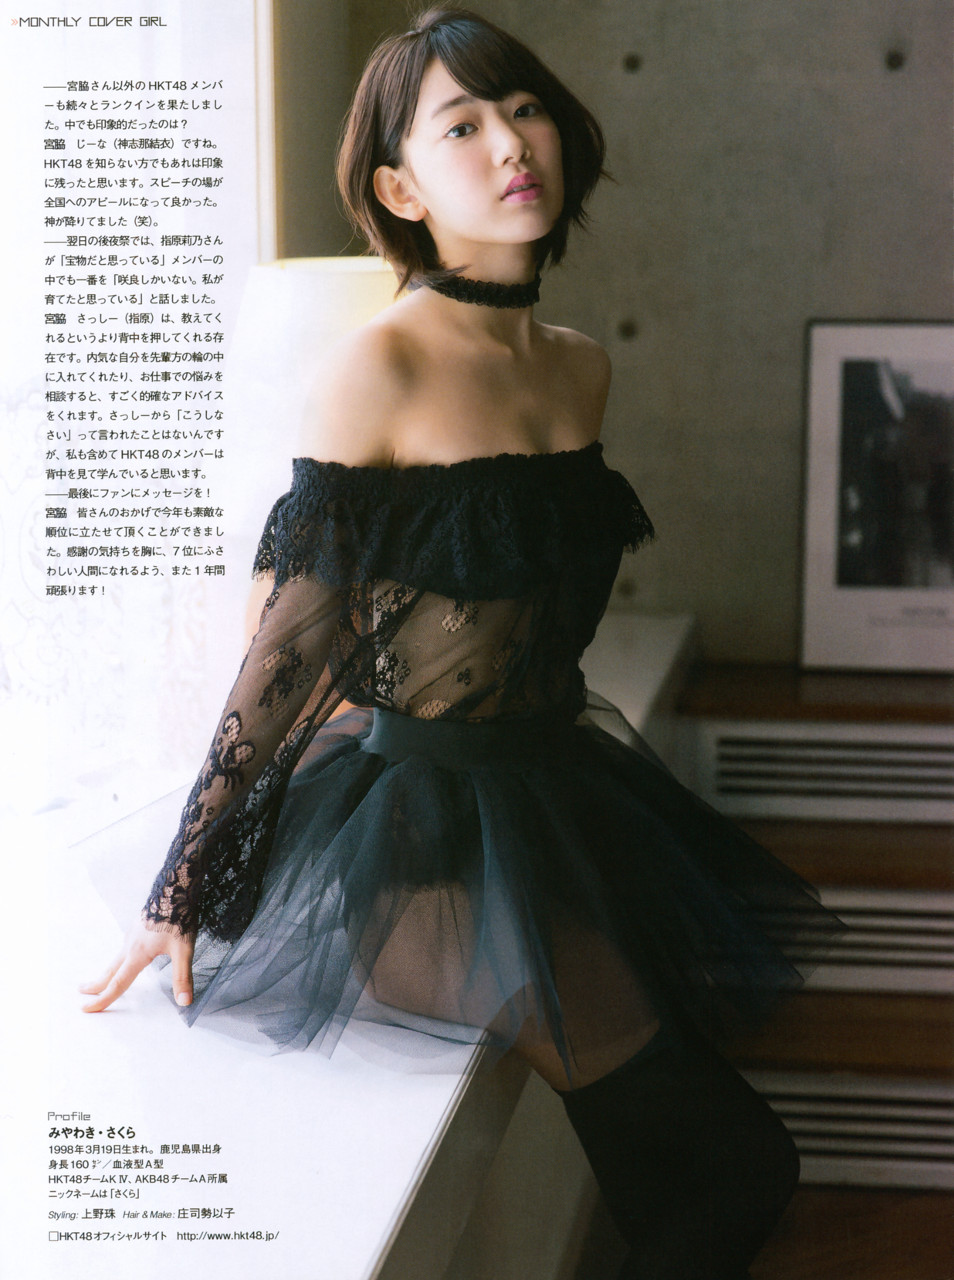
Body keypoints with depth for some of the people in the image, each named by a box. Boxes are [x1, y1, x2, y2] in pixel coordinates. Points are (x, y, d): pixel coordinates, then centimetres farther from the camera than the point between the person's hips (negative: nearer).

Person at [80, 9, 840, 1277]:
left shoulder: (580, 367, 7)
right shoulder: (377, 370, -13)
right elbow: (293, 645, -10)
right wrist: (187, 887, -8)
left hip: (549, 780, 7)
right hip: (406, 807, -7)